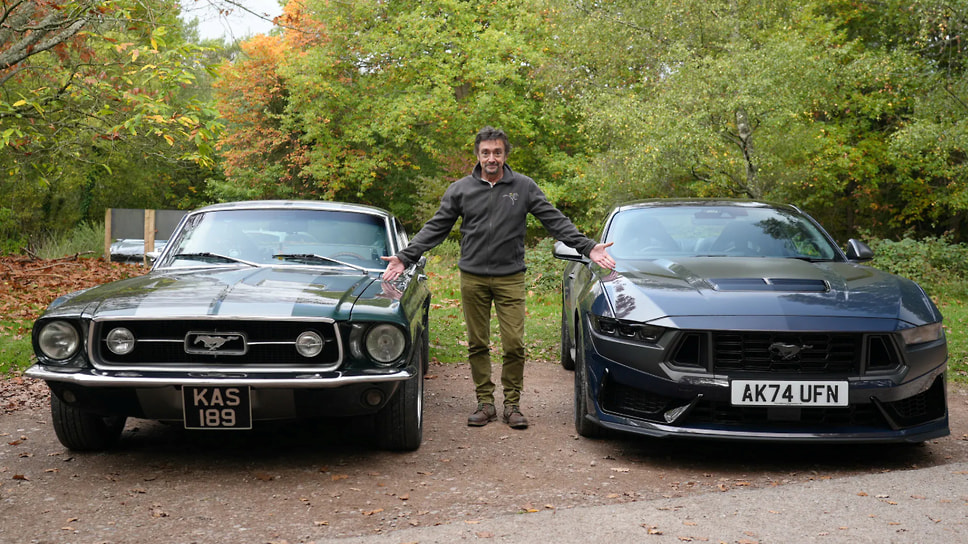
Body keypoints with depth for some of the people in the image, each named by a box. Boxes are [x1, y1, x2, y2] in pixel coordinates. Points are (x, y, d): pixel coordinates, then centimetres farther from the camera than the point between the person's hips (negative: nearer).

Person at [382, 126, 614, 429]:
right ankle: (485, 403, 17)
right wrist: (405, 257, -3)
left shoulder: (524, 187, 2)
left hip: (510, 279, -1)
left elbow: (556, 222, 2)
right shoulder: (460, 190, 4)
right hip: (473, 279, 1)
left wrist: (588, 247, -7)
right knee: (477, 345, 6)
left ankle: (512, 404, 10)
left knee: (514, 345, -4)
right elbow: (435, 229, 6)